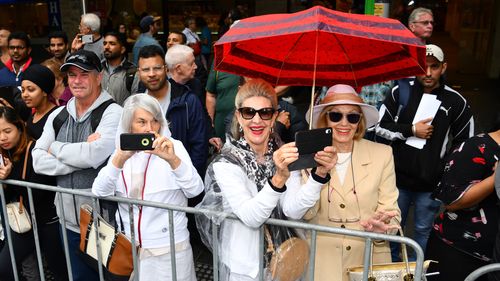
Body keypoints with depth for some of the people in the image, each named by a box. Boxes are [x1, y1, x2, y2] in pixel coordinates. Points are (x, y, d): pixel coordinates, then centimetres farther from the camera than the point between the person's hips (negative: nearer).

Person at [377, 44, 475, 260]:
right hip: (398, 177, 1)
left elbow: (465, 142, 5)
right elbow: (380, 127, -1)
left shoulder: (456, 101, -3)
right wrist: (411, 130, -12)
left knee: (424, 231, 13)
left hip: (431, 183, -1)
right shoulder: (400, 92, -3)